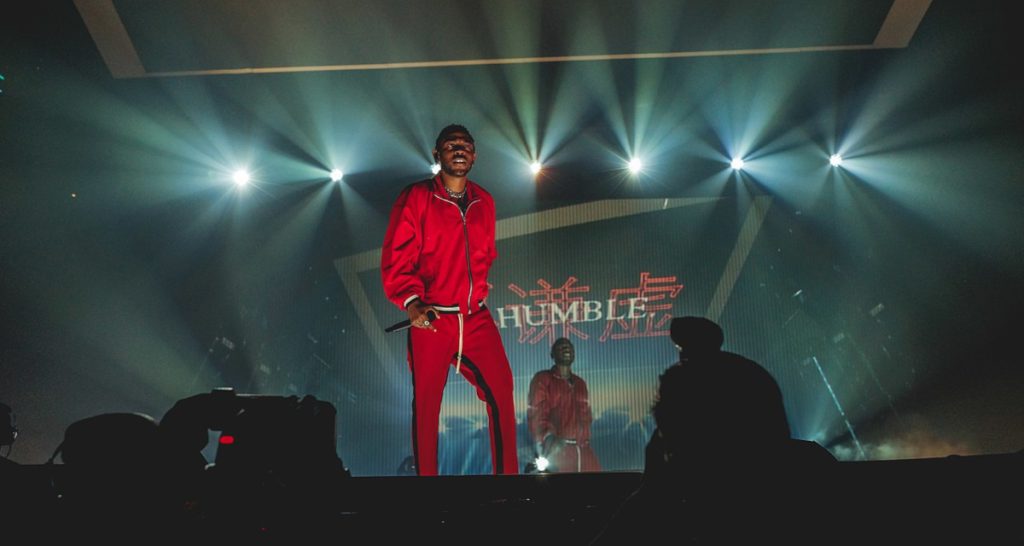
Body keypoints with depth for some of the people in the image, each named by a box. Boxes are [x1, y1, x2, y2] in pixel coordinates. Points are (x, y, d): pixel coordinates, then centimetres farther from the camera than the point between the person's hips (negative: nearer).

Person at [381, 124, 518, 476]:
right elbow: (395, 260, -9)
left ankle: (507, 470, 16)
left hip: (476, 317, 4)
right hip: (430, 319, -4)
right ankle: (425, 472, 20)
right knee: (426, 404, 4)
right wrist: (413, 304, -21)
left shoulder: (484, 201, 11)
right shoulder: (415, 198, -4)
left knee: (502, 392, 0)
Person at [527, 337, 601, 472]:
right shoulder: (542, 379, 2)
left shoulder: (580, 383, 22)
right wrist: (548, 439, -24)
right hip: (558, 452, -6)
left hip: (583, 451, 6)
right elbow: (536, 415, -8)